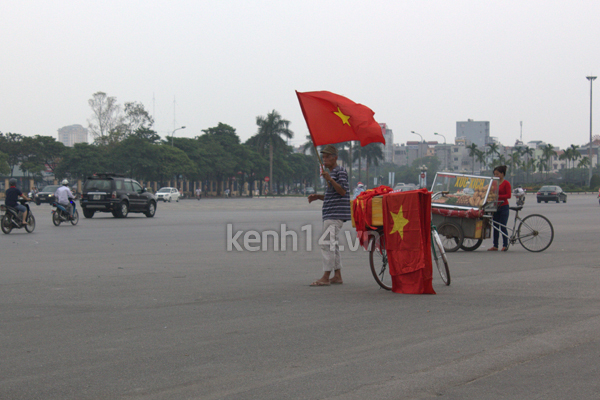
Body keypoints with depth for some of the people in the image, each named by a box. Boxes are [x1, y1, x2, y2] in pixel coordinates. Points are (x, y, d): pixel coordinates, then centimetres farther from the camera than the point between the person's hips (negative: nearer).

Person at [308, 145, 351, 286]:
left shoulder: (340, 172, -8)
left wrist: (330, 180, -27)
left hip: (335, 215, -11)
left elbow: (343, 192, -19)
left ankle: (326, 277, -14)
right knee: (332, 244, 11)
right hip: (330, 215, 11)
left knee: (327, 244, -13)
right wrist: (318, 197, 13)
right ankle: (337, 276, 14)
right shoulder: (331, 173, 22)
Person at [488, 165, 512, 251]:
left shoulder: (506, 183, -6)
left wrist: (498, 196, -21)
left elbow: (508, 195, -13)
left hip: (504, 207, -7)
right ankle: (495, 246, 9)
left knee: (503, 227, -6)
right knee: (495, 227, 6)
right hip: (496, 207, 7)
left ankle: (505, 245, 2)